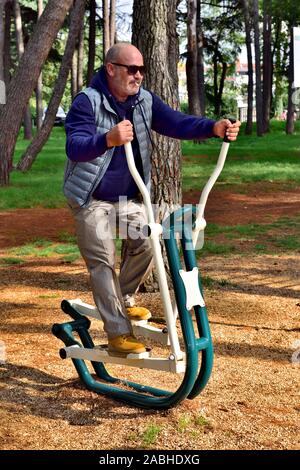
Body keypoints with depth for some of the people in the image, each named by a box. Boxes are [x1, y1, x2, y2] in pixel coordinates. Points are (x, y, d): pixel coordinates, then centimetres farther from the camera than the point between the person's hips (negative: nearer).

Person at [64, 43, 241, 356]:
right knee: (103, 262, -8)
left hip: (129, 197, 6)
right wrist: (109, 139, -55)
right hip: (92, 199, -5)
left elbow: (177, 124, -12)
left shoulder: (144, 101, -1)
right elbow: (74, 148, -34)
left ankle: (124, 301, 24)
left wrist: (214, 127, -32)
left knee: (145, 247, -2)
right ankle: (118, 333, -2)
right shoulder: (87, 102, -19)